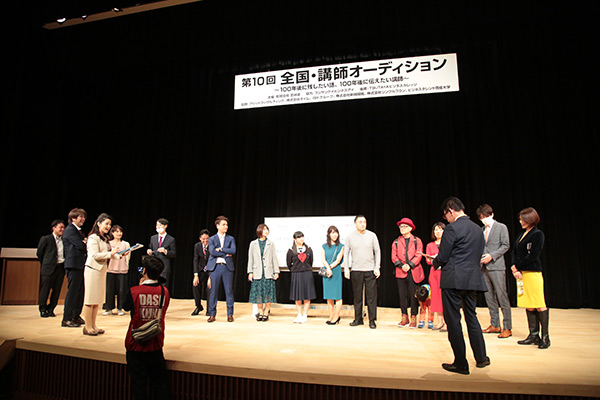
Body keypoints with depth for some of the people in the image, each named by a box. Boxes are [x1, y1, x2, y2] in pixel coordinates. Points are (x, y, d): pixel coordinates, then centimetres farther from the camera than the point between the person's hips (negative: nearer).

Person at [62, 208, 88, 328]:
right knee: (72, 291, -5)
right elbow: (81, 245, -18)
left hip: (80, 265, 9)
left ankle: (76, 316, 22)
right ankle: (66, 319, 2)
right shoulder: (70, 230, -10)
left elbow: (84, 244, 17)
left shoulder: (78, 231, 20)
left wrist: (86, 242, -2)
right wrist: (86, 243, 0)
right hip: (73, 265, -9)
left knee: (80, 291, 13)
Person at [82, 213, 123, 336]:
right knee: (90, 299, -2)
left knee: (97, 300, 11)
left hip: (102, 270, 9)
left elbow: (109, 254, 16)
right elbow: (95, 255, -17)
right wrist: (110, 254, -23)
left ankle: (93, 325, 19)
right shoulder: (93, 238, -10)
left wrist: (119, 255, 0)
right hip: (93, 270, -8)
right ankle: (87, 327, 6)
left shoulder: (105, 238, 16)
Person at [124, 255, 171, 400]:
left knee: (139, 385, 13)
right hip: (156, 346, 2)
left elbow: (126, 307, 3)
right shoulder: (164, 292, -9)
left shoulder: (134, 291, -17)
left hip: (136, 346, -2)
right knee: (160, 383, 15)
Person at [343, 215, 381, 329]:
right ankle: (358, 319, 18)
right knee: (357, 296, 6)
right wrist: (346, 269, 2)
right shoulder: (350, 236, 4)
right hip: (356, 270, 1)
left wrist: (377, 267, -1)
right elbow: (346, 253, 7)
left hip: (370, 270, 0)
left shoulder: (372, 235, 4)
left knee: (372, 296, 0)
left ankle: (372, 320, 10)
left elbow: (377, 251, 6)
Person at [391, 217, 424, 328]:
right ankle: (404, 318, 14)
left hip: (413, 272, -2)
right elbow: (394, 257, 5)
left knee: (414, 295, 0)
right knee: (402, 295, 4)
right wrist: (401, 265, -11)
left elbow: (418, 255, -3)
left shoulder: (417, 241, 5)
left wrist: (409, 265, -15)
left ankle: (413, 318, 10)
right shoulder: (396, 242, 11)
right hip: (401, 273, 2)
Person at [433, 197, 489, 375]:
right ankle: (481, 357, 29)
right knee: (471, 317, 20)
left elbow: (442, 257, -14)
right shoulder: (478, 229, 12)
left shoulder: (452, 228, -13)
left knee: (453, 320, 2)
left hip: (454, 279, -8)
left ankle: (461, 363, 9)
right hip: (473, 279, 8)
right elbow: (478, 256, 18)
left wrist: (434, 262, 9)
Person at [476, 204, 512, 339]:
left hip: (496, 266, -6)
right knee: (489, 297, 9)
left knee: (502, 296, -5)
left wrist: (492, 256, -15)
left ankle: (507, 328, 3)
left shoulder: (501, 227, 1)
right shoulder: (481, 230, 16)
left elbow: (505, 245, -5)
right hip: (484, 267, 6)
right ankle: (495, 325, 18)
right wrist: (479, 256, 1)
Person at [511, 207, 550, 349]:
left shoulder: (537, 234, -7)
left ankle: (545, 336, 8)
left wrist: (517, 266, -8)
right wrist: (515, 270, -1)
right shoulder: (521, 235, 15)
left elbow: (533, 255, -13)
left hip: (533, 272, -7)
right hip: (520, 273, 7)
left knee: (539, 305, -2)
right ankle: (534, 335, 17)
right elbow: (514, 252, 12)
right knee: (528, 305, 9)